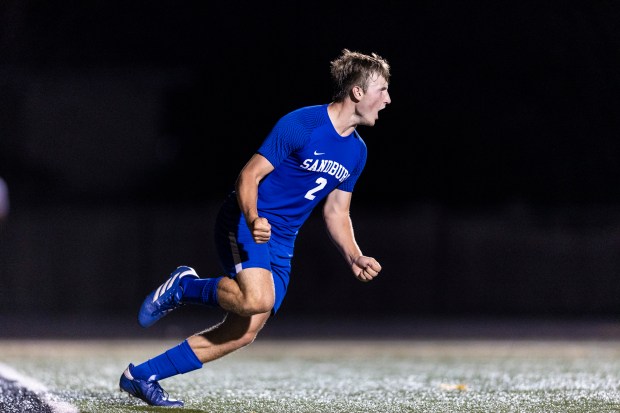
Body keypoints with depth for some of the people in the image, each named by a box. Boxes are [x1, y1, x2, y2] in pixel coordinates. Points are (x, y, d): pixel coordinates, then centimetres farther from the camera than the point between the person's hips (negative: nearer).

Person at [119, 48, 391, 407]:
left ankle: (140, 376, 8)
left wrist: (355, 258, 1)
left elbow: (336, 212, 17)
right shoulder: (301, 125, -15)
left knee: (244, 332, -2)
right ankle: (185, 286, -5)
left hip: (281, 242, 8)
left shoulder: (357, 151, 9)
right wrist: (253, 220, -33)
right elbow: (249, 176, -15)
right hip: (245, 223, -8)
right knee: (257, 298, -34)